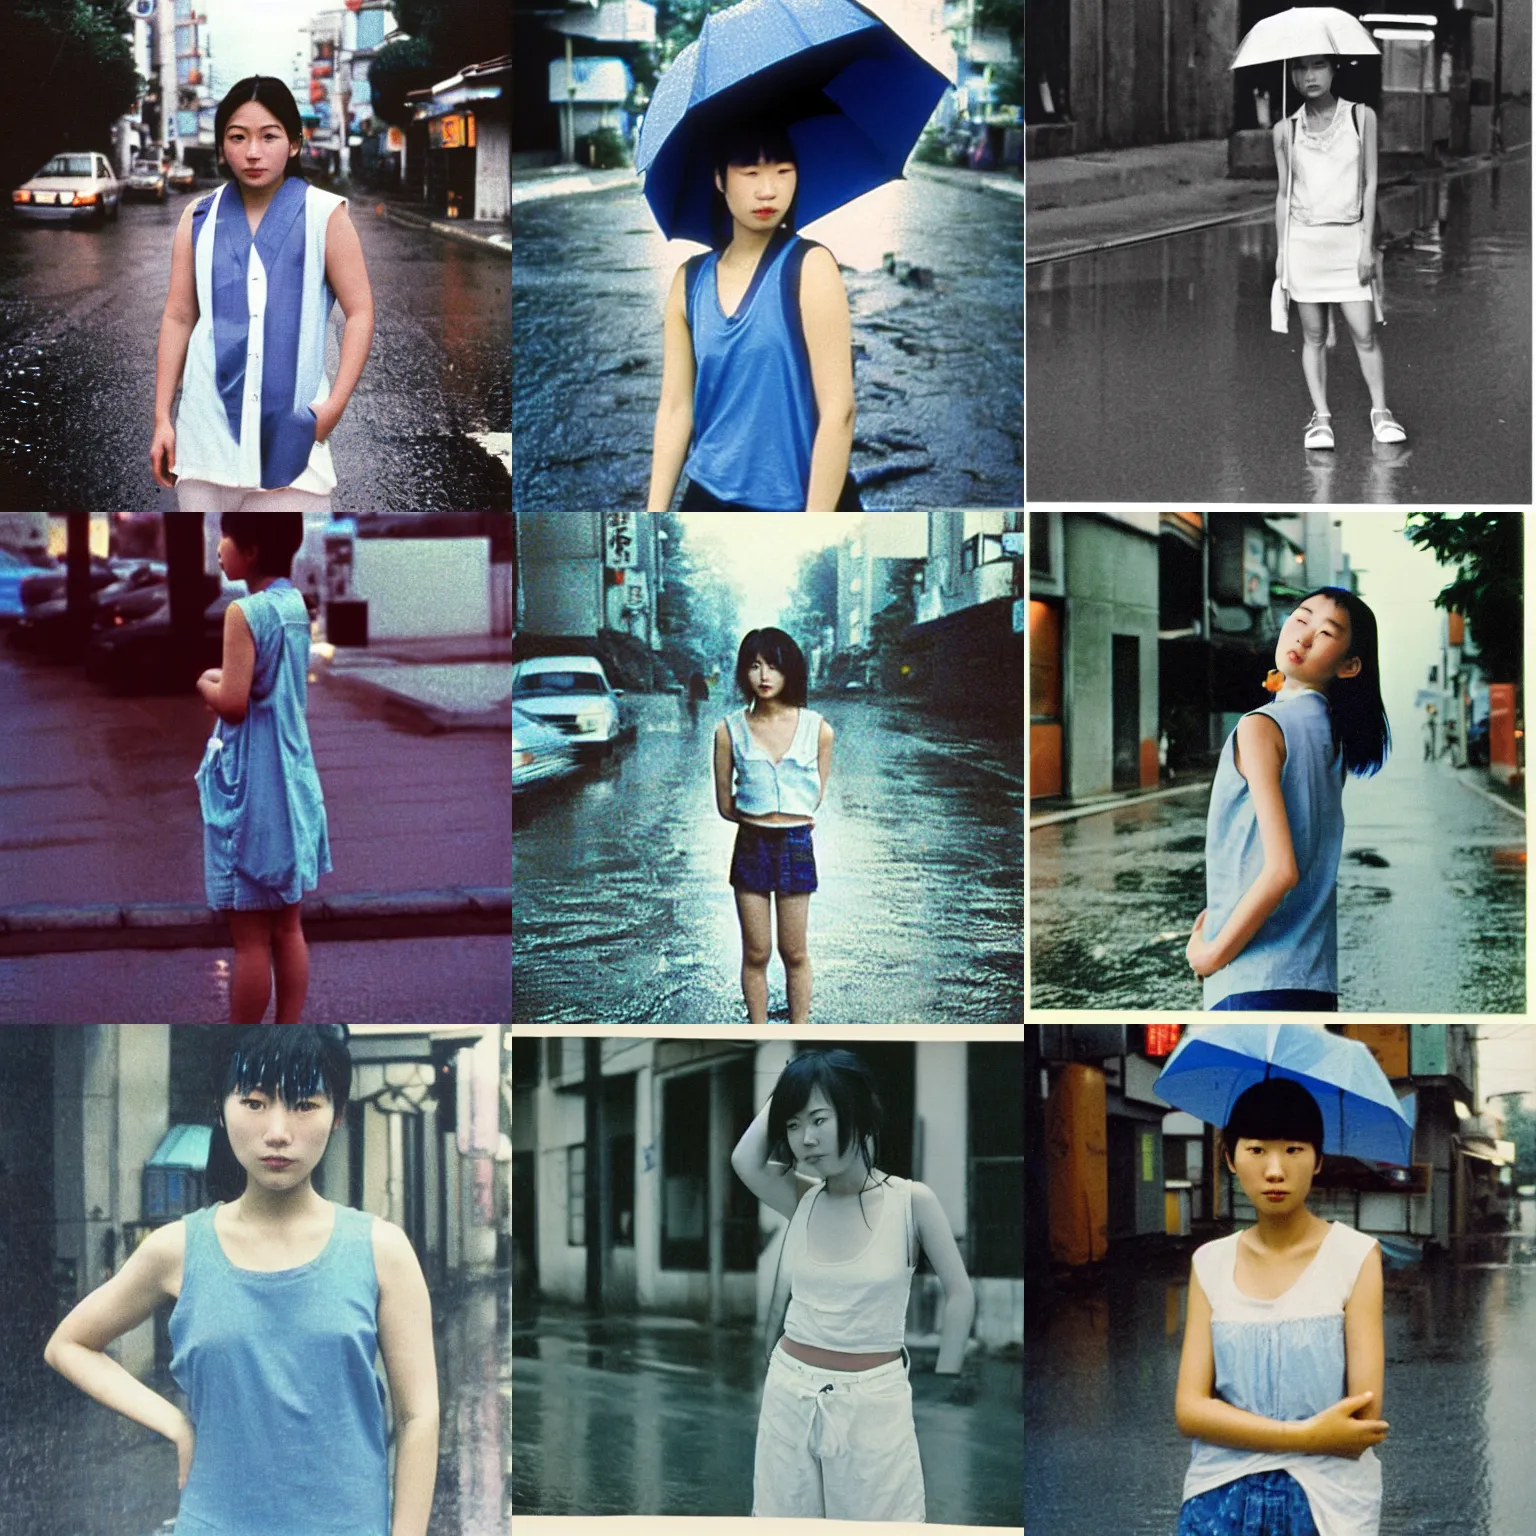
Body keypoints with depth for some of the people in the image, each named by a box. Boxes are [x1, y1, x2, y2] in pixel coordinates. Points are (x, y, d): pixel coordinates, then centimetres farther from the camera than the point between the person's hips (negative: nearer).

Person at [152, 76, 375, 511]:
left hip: (290, 428, -3)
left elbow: (360, 311, 0)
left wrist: (336, 403, -10)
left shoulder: (323, 215, -1)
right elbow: (178, 318, 10)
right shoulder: (199, 219, 7)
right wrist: (162, 418, 7)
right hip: (209, 422, 3)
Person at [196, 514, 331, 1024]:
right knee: (287, 927, 12)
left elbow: (232, 704, -21)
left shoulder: (244, 612, -17)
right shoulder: (296, 605, 7)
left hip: (252, 788, -8)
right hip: (290, 779, 8)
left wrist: (205, 685, -2)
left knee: (250, 935, -1)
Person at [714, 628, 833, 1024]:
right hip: (751, 847, 0)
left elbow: (815, 798, 7)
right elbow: (725, 805, 2)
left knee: (794, 953, 9)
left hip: (796, 847, 0)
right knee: (756, 954, 7)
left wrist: (781, 818, 3)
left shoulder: (817, 730, -4)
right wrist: (763, 818, 1)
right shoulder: (730, 731, -4)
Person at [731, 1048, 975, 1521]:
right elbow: (744, 1159, -18)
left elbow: (960, 1295, 0)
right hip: (791, 1393, 4)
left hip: (872, 1399, -4)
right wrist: (790, 1088, -8)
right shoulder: (801, 1199, 1)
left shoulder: (912, 1201, -9)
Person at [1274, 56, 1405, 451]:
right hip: (1303, 238, 1)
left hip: (1348, 237, -1)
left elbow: (1370, 182, 1)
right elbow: (1284, 193, 10)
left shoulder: (1361, 117, 1)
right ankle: (1320, 416, 10)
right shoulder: (1286, 130, 4)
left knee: (1364, 332, -4)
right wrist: (1282, 250, 6)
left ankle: (1380, 411, 9)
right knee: (1314, 335, 4)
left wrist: (1367, 244, -4)